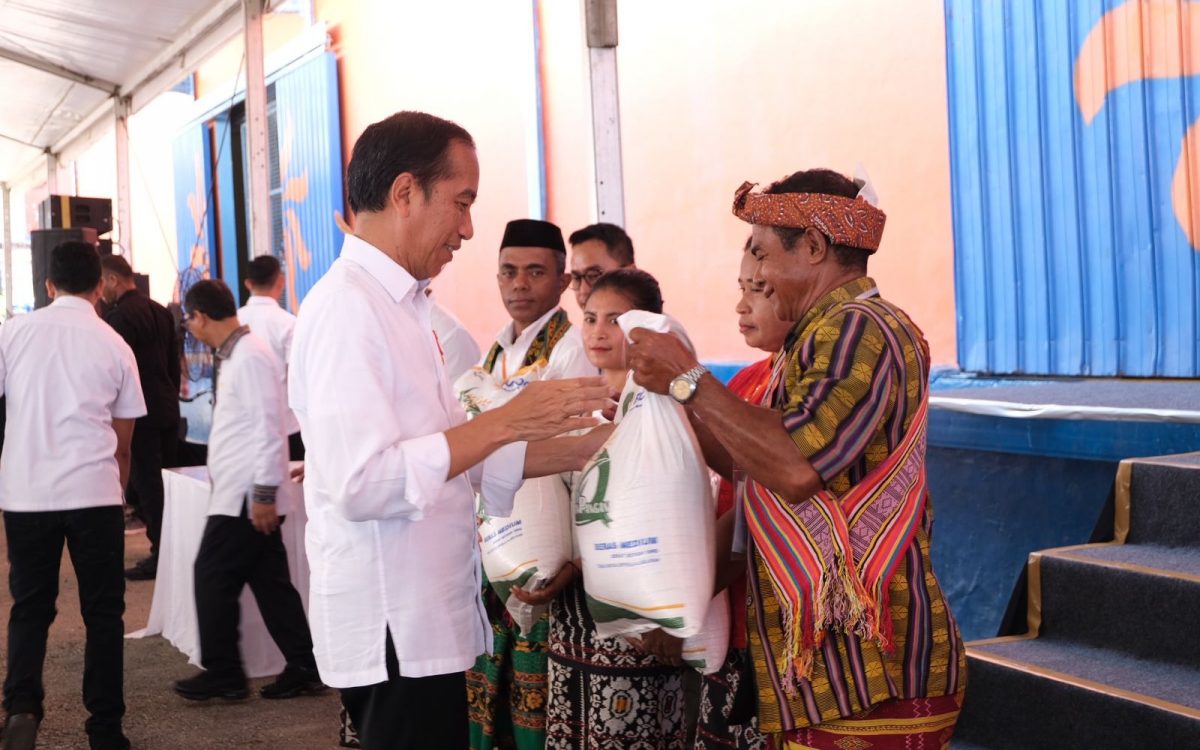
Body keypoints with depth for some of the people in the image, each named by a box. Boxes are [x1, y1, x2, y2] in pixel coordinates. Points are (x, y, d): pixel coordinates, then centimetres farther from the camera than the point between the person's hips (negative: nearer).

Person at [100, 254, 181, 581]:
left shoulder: (119, 316, -14)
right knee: (165, 480, 13)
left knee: (145, 483, -2)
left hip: (140, 413, -8)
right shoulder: (161, 312, 11)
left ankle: (161, 554, 0)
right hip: (168, 410, 8)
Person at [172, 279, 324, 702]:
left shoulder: (250, 357, -15)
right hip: (241, 494, 9)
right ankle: (303, 669, 14)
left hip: (246, 496, -9)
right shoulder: (234, 355, 14)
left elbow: (269, 427, -20)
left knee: (213, 578, -1)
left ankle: (222, 674, 9)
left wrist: (264, 493, -21)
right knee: (270, 583, 10)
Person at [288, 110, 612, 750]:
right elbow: (364, 483, -25)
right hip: (392, 633, -9)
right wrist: (507, 421, -21)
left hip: (432, 620, 9)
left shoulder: (403, 306, 14)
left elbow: (452, 458, 15)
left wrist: (584, 448, 8)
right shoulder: (346, 307, -16)